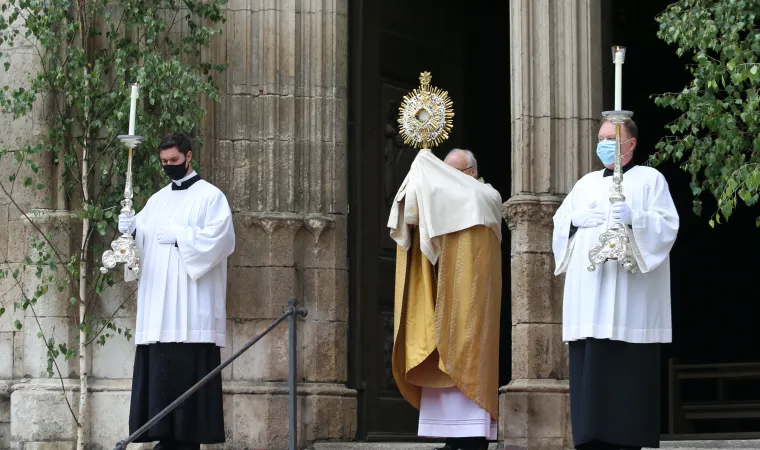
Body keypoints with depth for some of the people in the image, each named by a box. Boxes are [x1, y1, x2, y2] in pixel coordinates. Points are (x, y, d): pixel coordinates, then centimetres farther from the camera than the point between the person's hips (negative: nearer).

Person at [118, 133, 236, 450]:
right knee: (160, 372, -1)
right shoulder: (157, 201, 21)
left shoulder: (210, 196, 3)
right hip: (158, 306, 6)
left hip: (191, 306, -6)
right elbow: (141, 240, 15)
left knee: (189, 373, -10)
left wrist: (178, 236, -14)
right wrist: (130, 228, -6)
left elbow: (220, 238, -10)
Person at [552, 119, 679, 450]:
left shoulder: (649, 179, 6)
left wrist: (634, 218, -20)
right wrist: (577, 219, -3)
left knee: (628, 369, -9)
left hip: (629, 294, -5)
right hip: (588, 294, 5)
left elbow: (667, 226, -4)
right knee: (590, 368, -2)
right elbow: (559, 225, 18)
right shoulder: (586, 184, 21)